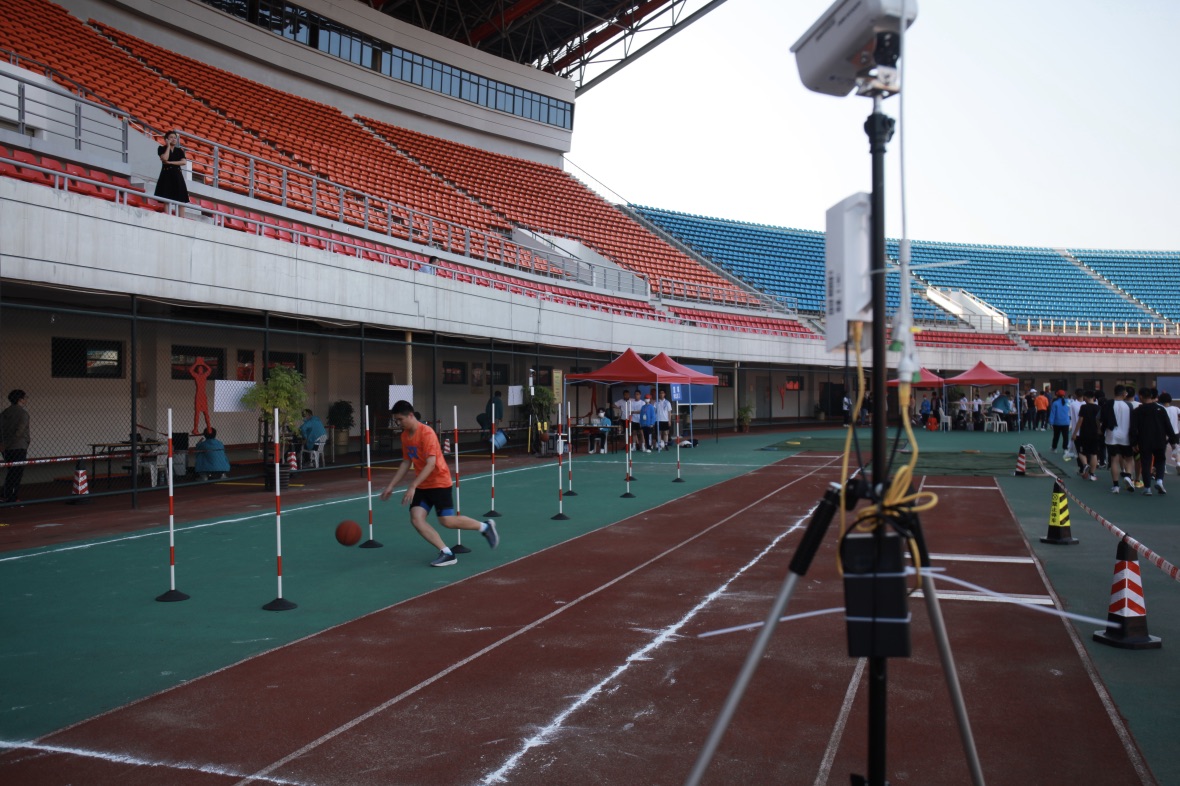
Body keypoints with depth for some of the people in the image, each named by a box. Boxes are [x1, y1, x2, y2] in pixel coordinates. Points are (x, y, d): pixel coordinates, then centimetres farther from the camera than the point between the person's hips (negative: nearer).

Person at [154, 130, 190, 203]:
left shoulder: (180, 150, 13)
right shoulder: (162, 148, 4)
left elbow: (183, 162, -2)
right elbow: (165, 158, -14)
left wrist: (170, 162, -10)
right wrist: (168, 145, -5)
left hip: (177, 175, 3)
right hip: (166, 174, -3)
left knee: (180, 199, -3)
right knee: (166, 198, -7)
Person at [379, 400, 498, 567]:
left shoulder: (426, 433, -20)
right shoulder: (405, 435, 5)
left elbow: (431, 463, -27)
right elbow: (406, 463, 14)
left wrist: (412, 486, -32)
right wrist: (391, 486, 11)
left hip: (439, 482, -7)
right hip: (422, 485, 7)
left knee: (447, 521, -8)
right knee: (416, 519, -10)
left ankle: (485, 526, 16)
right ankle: (446, 553, -8)